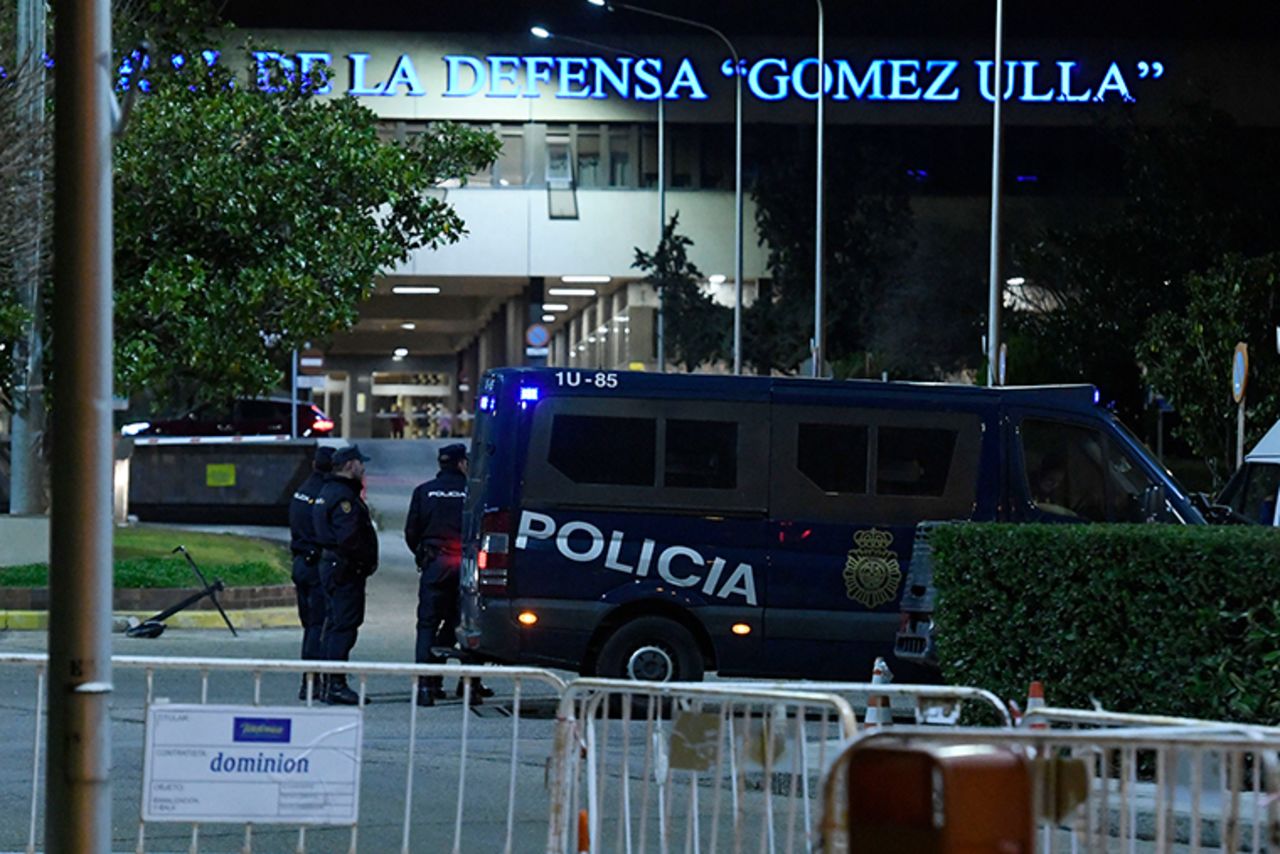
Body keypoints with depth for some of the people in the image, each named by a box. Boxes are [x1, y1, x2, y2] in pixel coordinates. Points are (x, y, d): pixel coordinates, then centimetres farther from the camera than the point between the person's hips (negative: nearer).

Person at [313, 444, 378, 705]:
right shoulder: (343, 497, -17)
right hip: (346, 570, -11)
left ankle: (328, 683, 20)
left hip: (330, 564, 11)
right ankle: (336, 685, -10)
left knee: (334, 625, 15)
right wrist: (369, 561, -13)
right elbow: (350, 538, -25)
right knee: (344, 626, -9)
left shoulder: (329, 491, 18)